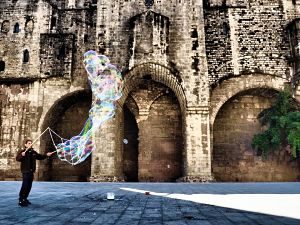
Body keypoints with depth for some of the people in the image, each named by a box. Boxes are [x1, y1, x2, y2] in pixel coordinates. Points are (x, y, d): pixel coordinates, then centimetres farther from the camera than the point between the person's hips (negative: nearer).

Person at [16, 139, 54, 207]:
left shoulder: (33, 152, 12)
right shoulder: (22, 151, -7)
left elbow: (39, 157, 24)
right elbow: (17, 158, -23)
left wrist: (46, 155, 15)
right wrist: (22, 155, -41)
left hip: (31, 171, 7)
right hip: (25, 171, -7)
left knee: (29, 186, 13)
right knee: (24, 185, -12)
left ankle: (24, 199, 24)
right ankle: (21, 200, -4)